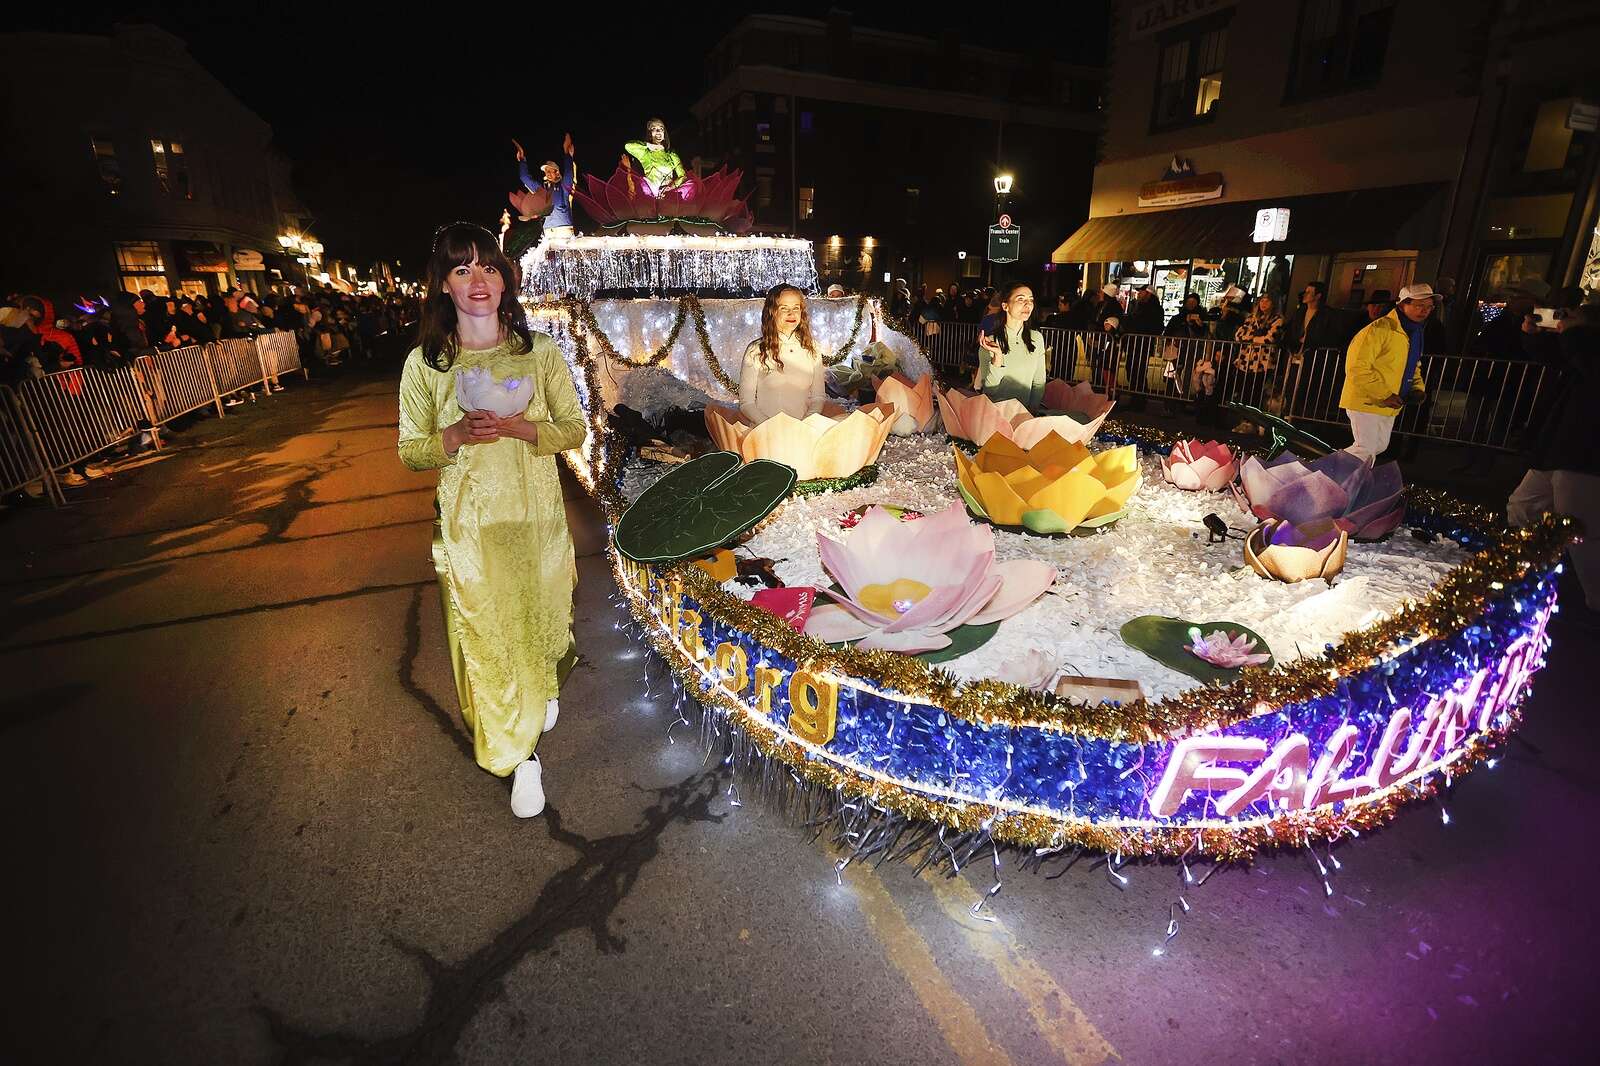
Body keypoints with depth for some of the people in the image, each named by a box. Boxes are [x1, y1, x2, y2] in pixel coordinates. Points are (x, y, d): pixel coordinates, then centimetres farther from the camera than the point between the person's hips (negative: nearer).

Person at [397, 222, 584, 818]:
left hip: (536, 517, 1)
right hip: (469, 526, 0)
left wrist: (519, 427, -20)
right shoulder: (424, 363, -4)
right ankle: (521, 756, 23)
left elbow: (574, 430, -2)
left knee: (541, 619, 17)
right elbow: (411, 453, 1)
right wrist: (457, 436, -19)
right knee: (486, 638, 5)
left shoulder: (540, 352, -4)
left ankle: (542, 692, 52)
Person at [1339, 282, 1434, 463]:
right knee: (1365, 449, -13)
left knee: (1379, 447, 17)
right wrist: (1384, 395, -24)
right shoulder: (1379, 329, -18)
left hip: (1388, 407, 10)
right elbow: (1357, 368, -25)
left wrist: (1417, 389, 7)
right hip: (1365, 402, -9)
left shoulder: (1416, 332, 12)